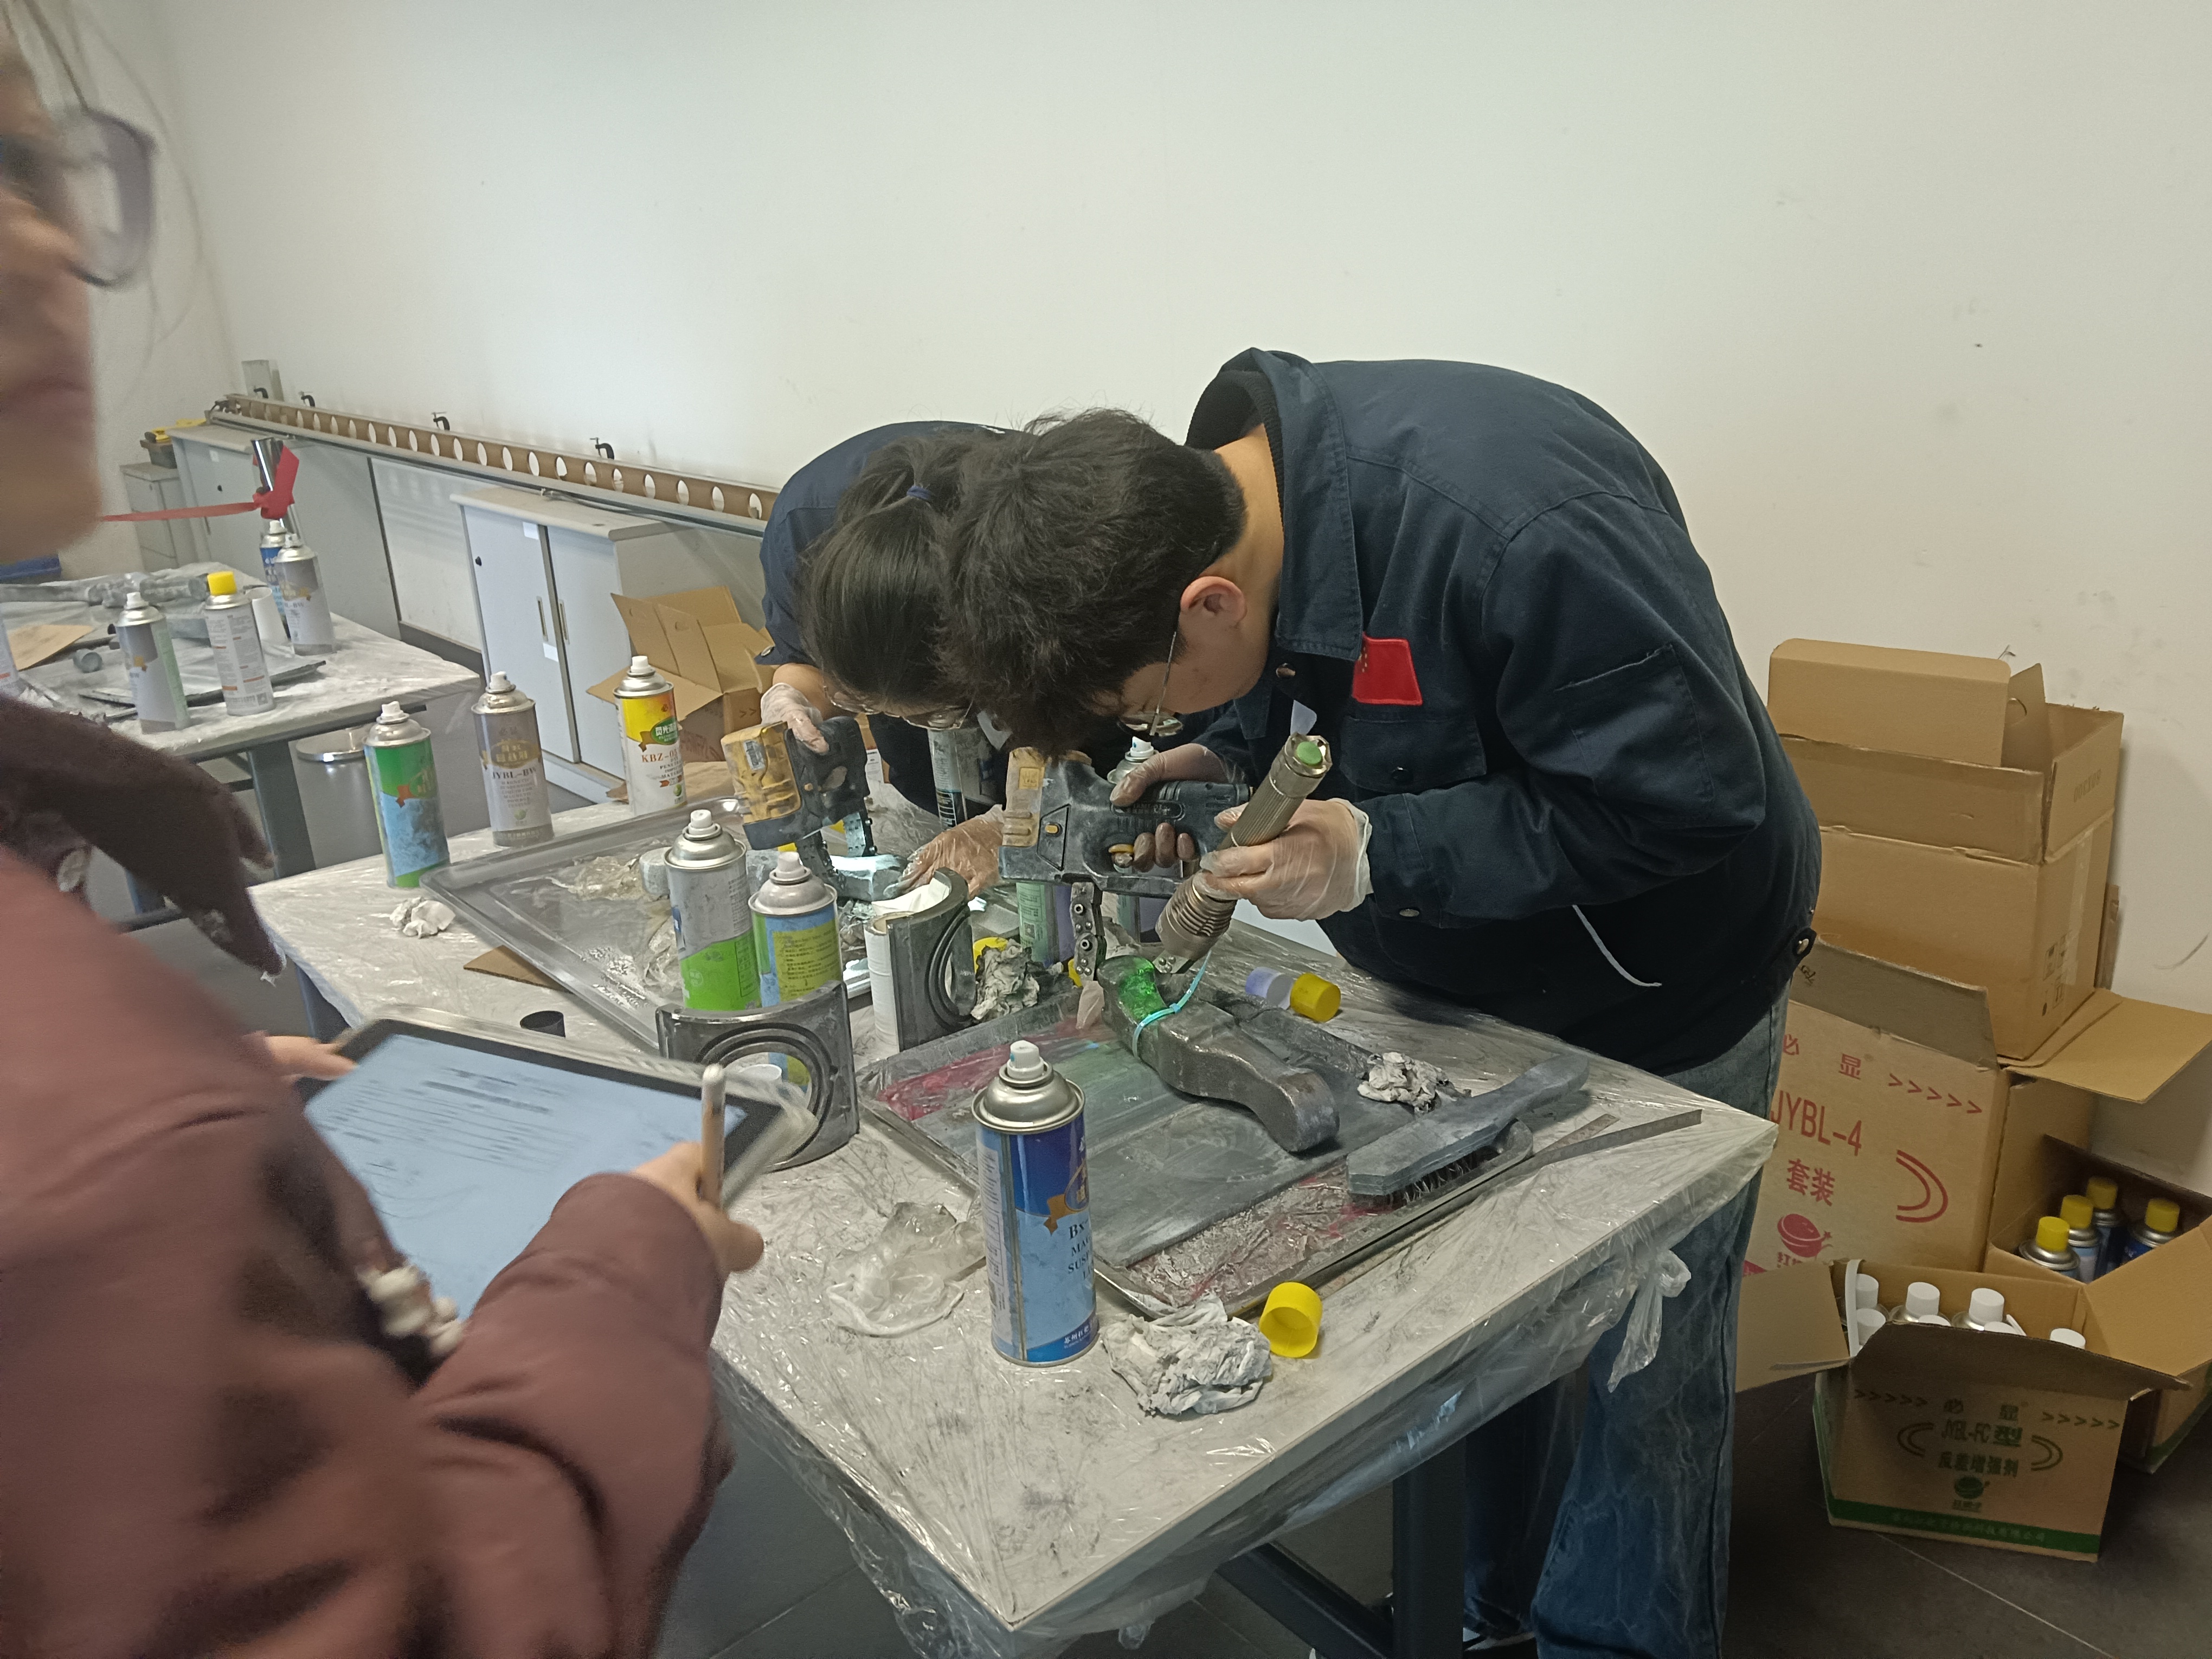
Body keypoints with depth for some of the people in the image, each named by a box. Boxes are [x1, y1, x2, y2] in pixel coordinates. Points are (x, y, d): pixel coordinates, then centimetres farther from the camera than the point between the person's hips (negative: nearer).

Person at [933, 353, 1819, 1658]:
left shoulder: (1506, 531, -39)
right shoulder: (1223, 479, -13)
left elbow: (1690, 794, -31)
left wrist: (1379, 854, -33)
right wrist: (1230, 761, -14)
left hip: (1657, 1011, -6)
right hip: (1456, 972, 7)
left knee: (1636, 1377, 11)